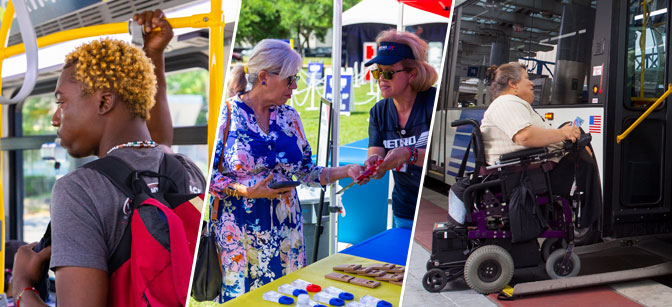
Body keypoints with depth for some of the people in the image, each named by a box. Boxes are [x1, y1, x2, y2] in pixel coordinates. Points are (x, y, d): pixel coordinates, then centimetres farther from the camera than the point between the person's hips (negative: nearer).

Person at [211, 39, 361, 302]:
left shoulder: (289, 116, 8)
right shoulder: (226, 114, -7)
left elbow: (305, 172, 11)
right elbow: (206, 174, -10)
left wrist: (345, 171, -2)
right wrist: (247, 191, -20)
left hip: (285, 228, 5)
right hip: (239, 230, -4)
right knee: (238, 295, 4)